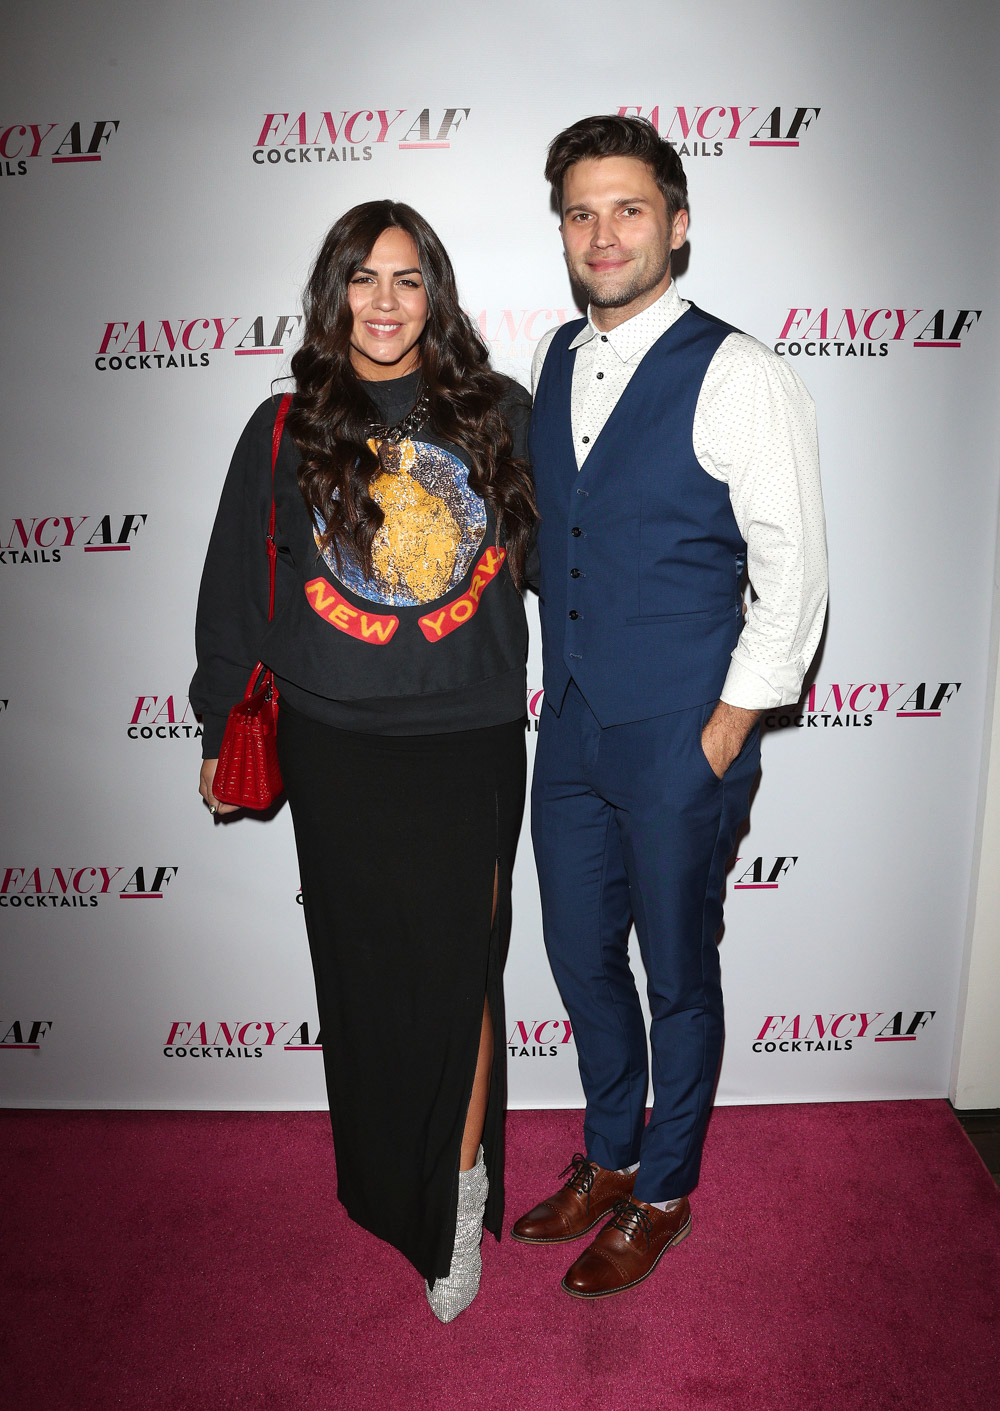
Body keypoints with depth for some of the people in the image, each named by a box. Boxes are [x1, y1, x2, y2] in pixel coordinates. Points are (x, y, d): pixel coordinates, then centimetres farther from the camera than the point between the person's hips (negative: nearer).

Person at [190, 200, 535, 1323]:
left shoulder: (499, 415, 3)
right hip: (335, 749, 1)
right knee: (364, 966, 13)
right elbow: (235, 589, 8)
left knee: (458, 966, 2)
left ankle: (462, 1188, 23)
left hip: (470, 744, -1)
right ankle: (382, 1184, 37)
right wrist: (219, 727, 11)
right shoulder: (285, 430, 3)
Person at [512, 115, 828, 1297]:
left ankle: (664, 1191, 36)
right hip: (571, 731, 6)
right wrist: (564, 681, 12)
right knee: (581, 956, 18)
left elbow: (794, 566, -12)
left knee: (677, 975, 12)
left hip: (680, 744, -6)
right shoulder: (555, 361, 8)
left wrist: (732, 723, -12)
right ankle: (610, 1157, 43)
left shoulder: (735, 375, -13)